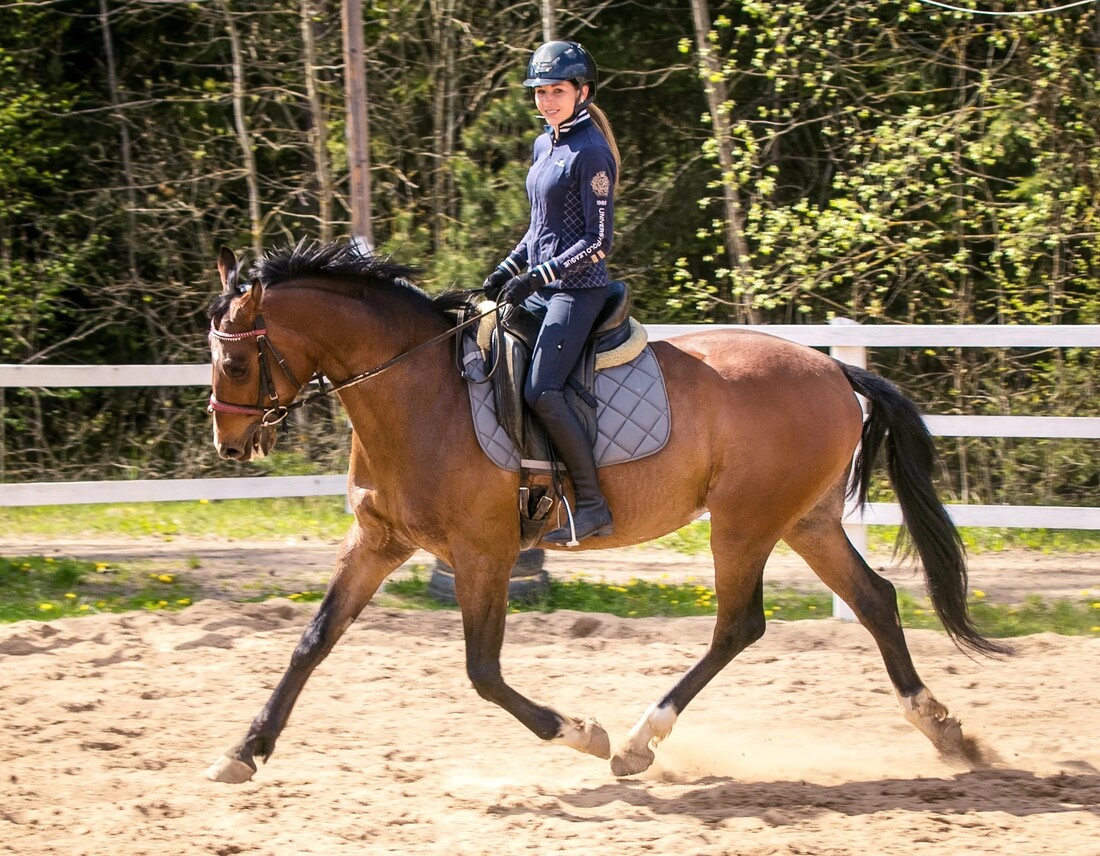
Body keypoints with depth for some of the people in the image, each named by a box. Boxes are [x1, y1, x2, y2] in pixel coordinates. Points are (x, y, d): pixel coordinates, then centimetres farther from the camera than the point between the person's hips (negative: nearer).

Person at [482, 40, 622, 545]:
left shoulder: (590, 153, -13)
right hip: (543, 289, 10)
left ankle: (593, 506, -19)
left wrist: (537, 277, -20)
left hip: (578, 289, -10)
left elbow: (597, 243, -16)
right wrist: (508, 269, 10)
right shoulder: (546, 145, 14)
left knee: (541, 390, -23)